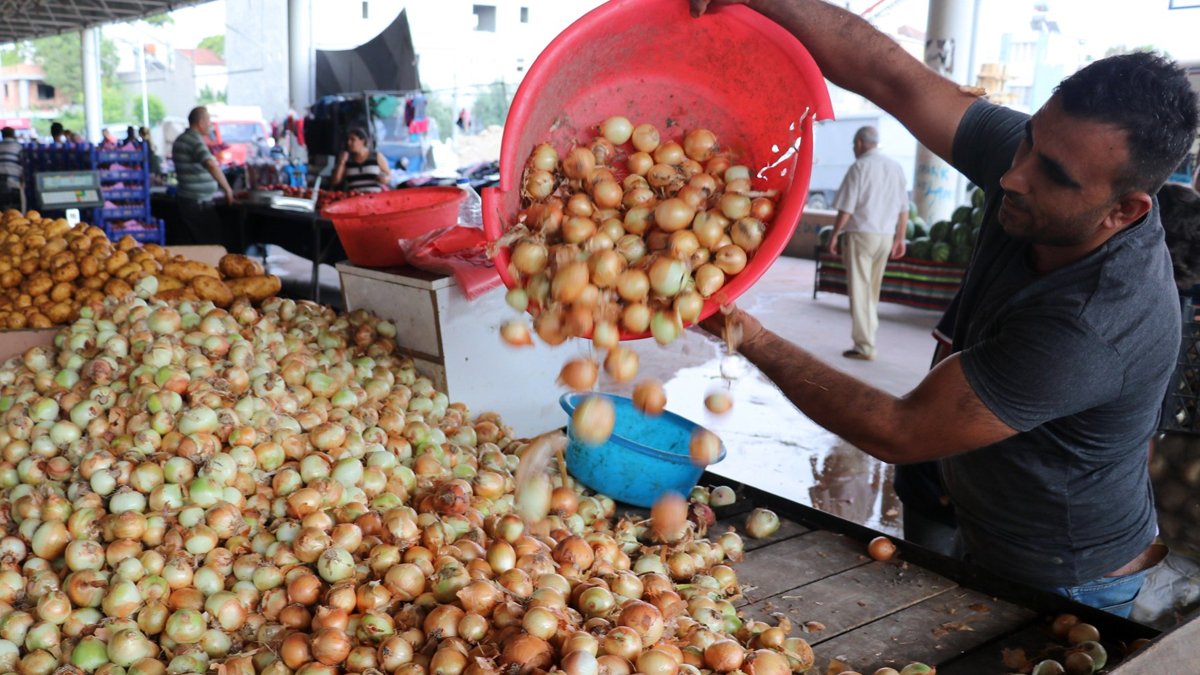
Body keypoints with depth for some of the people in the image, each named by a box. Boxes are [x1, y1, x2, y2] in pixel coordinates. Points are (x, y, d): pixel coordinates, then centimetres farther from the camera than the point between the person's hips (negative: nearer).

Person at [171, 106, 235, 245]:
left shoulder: (180, 140, 17)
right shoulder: (195, 140, -15)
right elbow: (211, 165, -29)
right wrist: (227, 189, -23)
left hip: (185, 200, 10)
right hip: (199, 203, -10)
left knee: (188, 244, 11)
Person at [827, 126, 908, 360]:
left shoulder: (859, 167, -8)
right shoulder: (895, 167, 9)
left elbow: (846, 208, -11)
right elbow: (903, 209, 10)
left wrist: (834, 235, -2)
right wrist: (899, 238, 17)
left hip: (861, 234, -6)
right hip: (886, 236, 6)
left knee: (860, 291, -2)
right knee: (873, 290, 15)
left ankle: (864, 347, -3)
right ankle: (867, 338, 21)